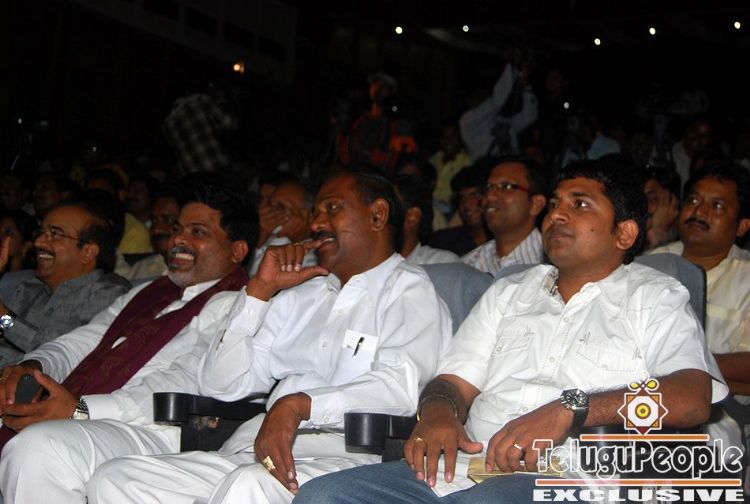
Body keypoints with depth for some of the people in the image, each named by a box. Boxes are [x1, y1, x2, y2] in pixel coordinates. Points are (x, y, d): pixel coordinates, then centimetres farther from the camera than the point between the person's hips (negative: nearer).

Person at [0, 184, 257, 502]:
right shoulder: (147, 294, 28)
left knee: (37, 449, -32)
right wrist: (31, 366, -2)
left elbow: (187, 384, -14)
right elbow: (80, 342, 22)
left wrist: (80, 409, -22)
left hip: (153, 432, -8)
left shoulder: (233, 306, 0)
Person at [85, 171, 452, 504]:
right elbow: (220, 384, 19)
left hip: (346, 454, -7)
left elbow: (399, 384, -13)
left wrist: (299, 404, -26)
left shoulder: (410, 292, 8)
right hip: (254, 449, 7)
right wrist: (260, 289, 12)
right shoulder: (298, 296, 27)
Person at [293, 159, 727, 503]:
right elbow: (455, 382, 20)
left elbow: (693, 396, -7)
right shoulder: (509, 293, 29)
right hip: (463, 468, 5)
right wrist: (437, 411, -6)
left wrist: (570, 408, -20)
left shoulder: (656, 297, 12)